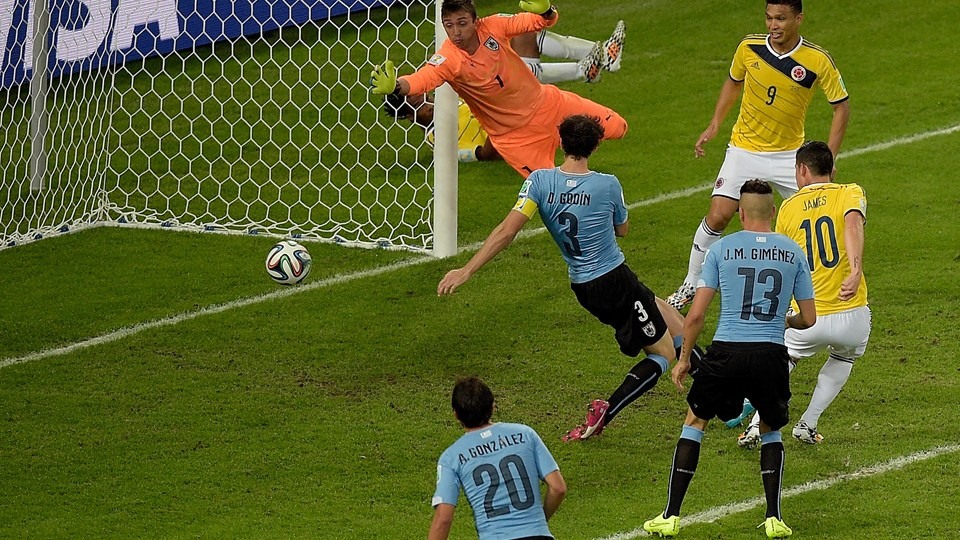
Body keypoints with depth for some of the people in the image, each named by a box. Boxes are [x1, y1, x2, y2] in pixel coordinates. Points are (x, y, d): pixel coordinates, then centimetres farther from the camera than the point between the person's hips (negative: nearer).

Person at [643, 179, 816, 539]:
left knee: (694, 422, 20)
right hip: (771, 355, 1)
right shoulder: (793, 252, 6)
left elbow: (696, 315, 0)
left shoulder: (721, 249, 2)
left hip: (726, 352, -1)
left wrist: (683, 359, 13)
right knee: (771, 431, 25)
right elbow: (809, 318, 10)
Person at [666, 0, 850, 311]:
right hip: (745, 149, 0)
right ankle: (691, 286, 8)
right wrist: (714, 125, 5)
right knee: (717, 217, -10)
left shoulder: (818, 61, -15)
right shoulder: (749, 48, -9)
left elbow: (841, 106, -5)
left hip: (789, 154, 0)